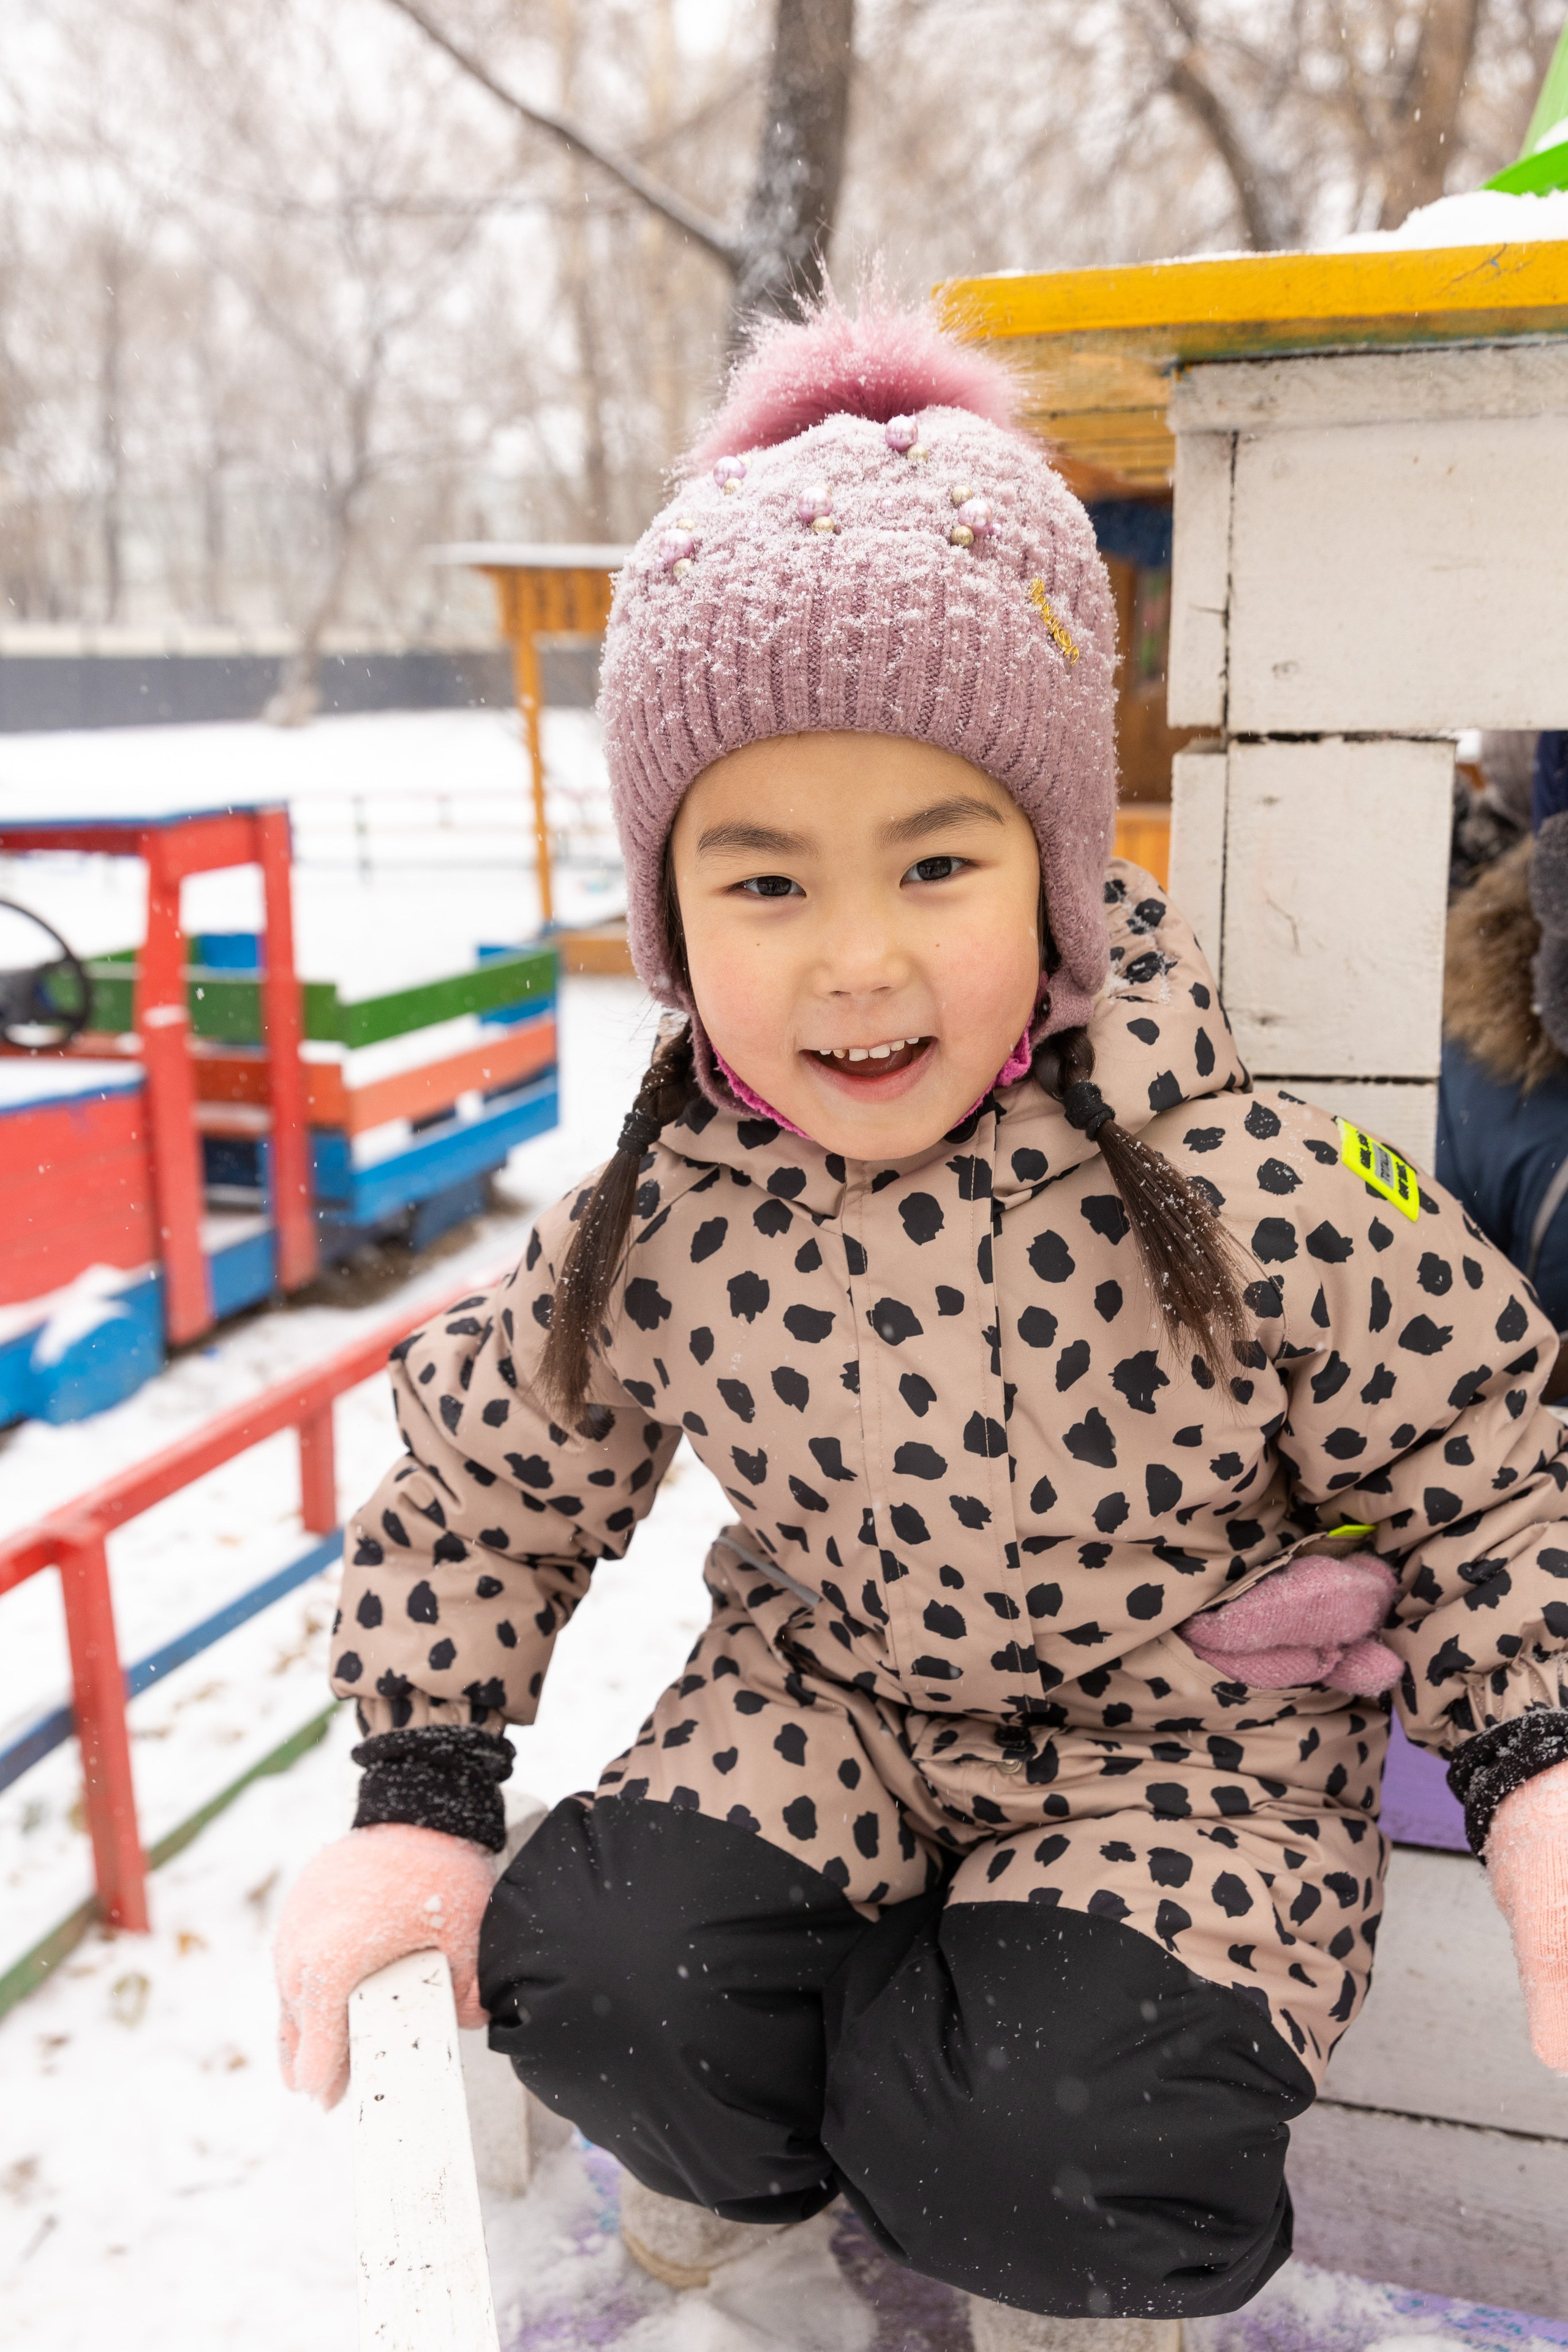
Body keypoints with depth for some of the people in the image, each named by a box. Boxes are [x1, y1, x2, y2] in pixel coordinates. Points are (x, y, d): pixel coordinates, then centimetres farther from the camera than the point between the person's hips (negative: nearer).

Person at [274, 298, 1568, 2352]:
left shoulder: (1240, 1198, -24)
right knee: (596, 1977, -19)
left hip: (1187, 1726, -2)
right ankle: (761, 2161, 17)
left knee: (1078, 2147, -24)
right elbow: (478, 1483, 2)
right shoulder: (659, 1244, -16)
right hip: (836, 1699, 3)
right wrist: (417, 1802, -4)